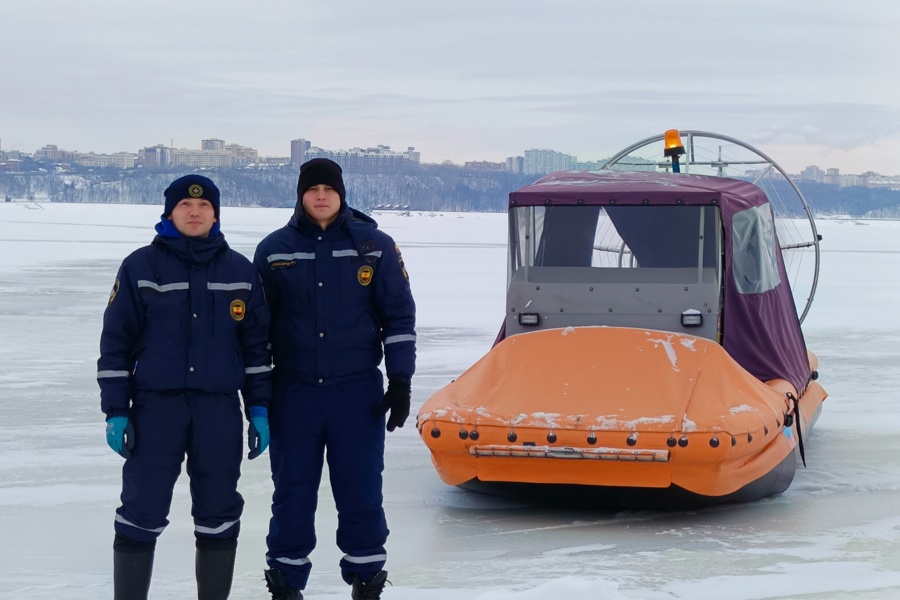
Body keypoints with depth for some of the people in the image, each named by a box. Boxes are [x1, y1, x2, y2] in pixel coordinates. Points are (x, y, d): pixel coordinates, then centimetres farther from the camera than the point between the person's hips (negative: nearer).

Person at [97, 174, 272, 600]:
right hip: (155, 406, -2)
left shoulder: (240, 272, 7)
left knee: (219, 516, 7)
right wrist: (116, 411, -4)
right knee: (141, 514, -2)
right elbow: (116, 342, 1)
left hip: (220, 410, 2)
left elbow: (258, 345, 10)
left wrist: (260, 409, 5)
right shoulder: (140, 267, 0)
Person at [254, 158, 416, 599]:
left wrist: (401, 381, -2)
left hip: (358, 392, -1)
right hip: (293, 393, 1)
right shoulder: (274, 250, 5)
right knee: (292, 490, 5)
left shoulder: (374, 245, 2)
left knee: (361, 490, 1)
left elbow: (399, 315, 3)